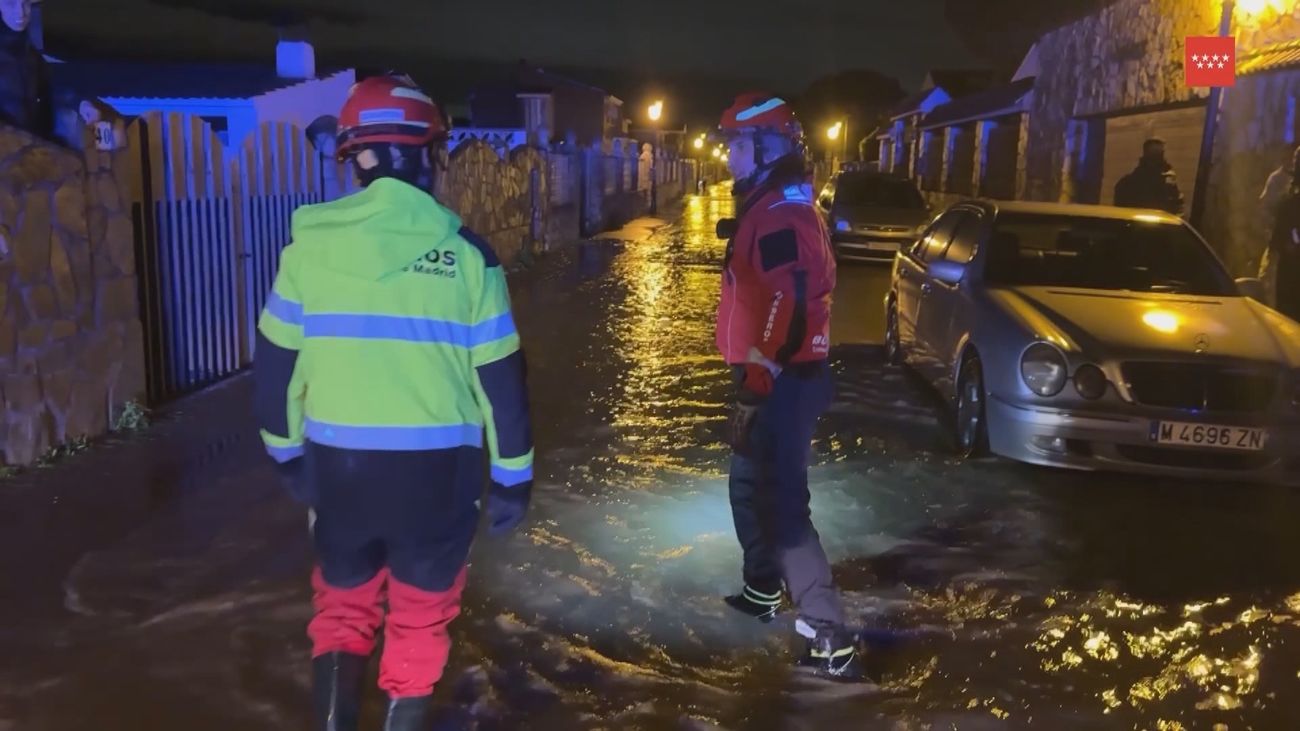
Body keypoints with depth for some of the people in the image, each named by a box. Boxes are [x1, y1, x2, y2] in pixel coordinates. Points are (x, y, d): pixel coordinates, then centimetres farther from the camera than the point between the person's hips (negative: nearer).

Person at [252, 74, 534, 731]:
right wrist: (513, 477, 5)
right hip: (436, 467, -1)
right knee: (420, 615, 18)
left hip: (338, 464, 1)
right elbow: (499, 378, -6)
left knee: (342, 601, 23)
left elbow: (274, 363, 3)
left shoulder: (311, 243, -5)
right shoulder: (464, 252, -9)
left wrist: (288, 450, 19)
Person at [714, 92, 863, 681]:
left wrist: (754, 391, -28)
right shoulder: (774, 209, 15)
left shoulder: (778, 216, -20)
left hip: (781, 383, -11)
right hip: (780, 377, 11)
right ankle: (762, 590, 42)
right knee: (751, 485, 24)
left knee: (782, 507, -9)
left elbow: (786, 311, -29)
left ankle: (830, 640, -4)